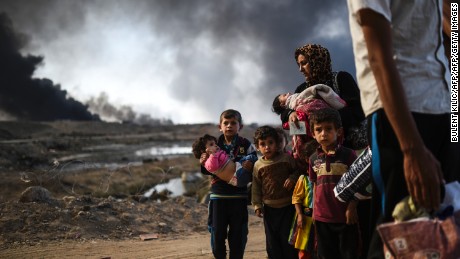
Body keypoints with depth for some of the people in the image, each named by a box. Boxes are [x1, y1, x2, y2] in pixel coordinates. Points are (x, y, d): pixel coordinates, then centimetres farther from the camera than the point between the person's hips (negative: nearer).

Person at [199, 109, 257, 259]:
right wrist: (203, 164, -11)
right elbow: (208, 171, 10)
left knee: (238, 233, 8)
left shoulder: (246, 145, -2)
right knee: (217, 232, 7)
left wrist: (250, 167, -20)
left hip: (239, 196, -1)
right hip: (218, 195, 1)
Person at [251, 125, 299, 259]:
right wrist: (257, 205, 2)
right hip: (269, 208, 2)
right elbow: (256, 187, 5)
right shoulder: (258, 165, 1)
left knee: (287, 237, 2)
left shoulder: (286, 158, -5)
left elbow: (296, 171, 6)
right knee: (272, 240, 9)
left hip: (288, 206, -2)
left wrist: (292, 178, -15)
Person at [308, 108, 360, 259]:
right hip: (322, 217, 4)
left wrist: (352, 208, -12)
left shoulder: (348, 155, -9)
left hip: (345, 216, -4)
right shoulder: (314, 159, 5)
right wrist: (314, 210, 12)